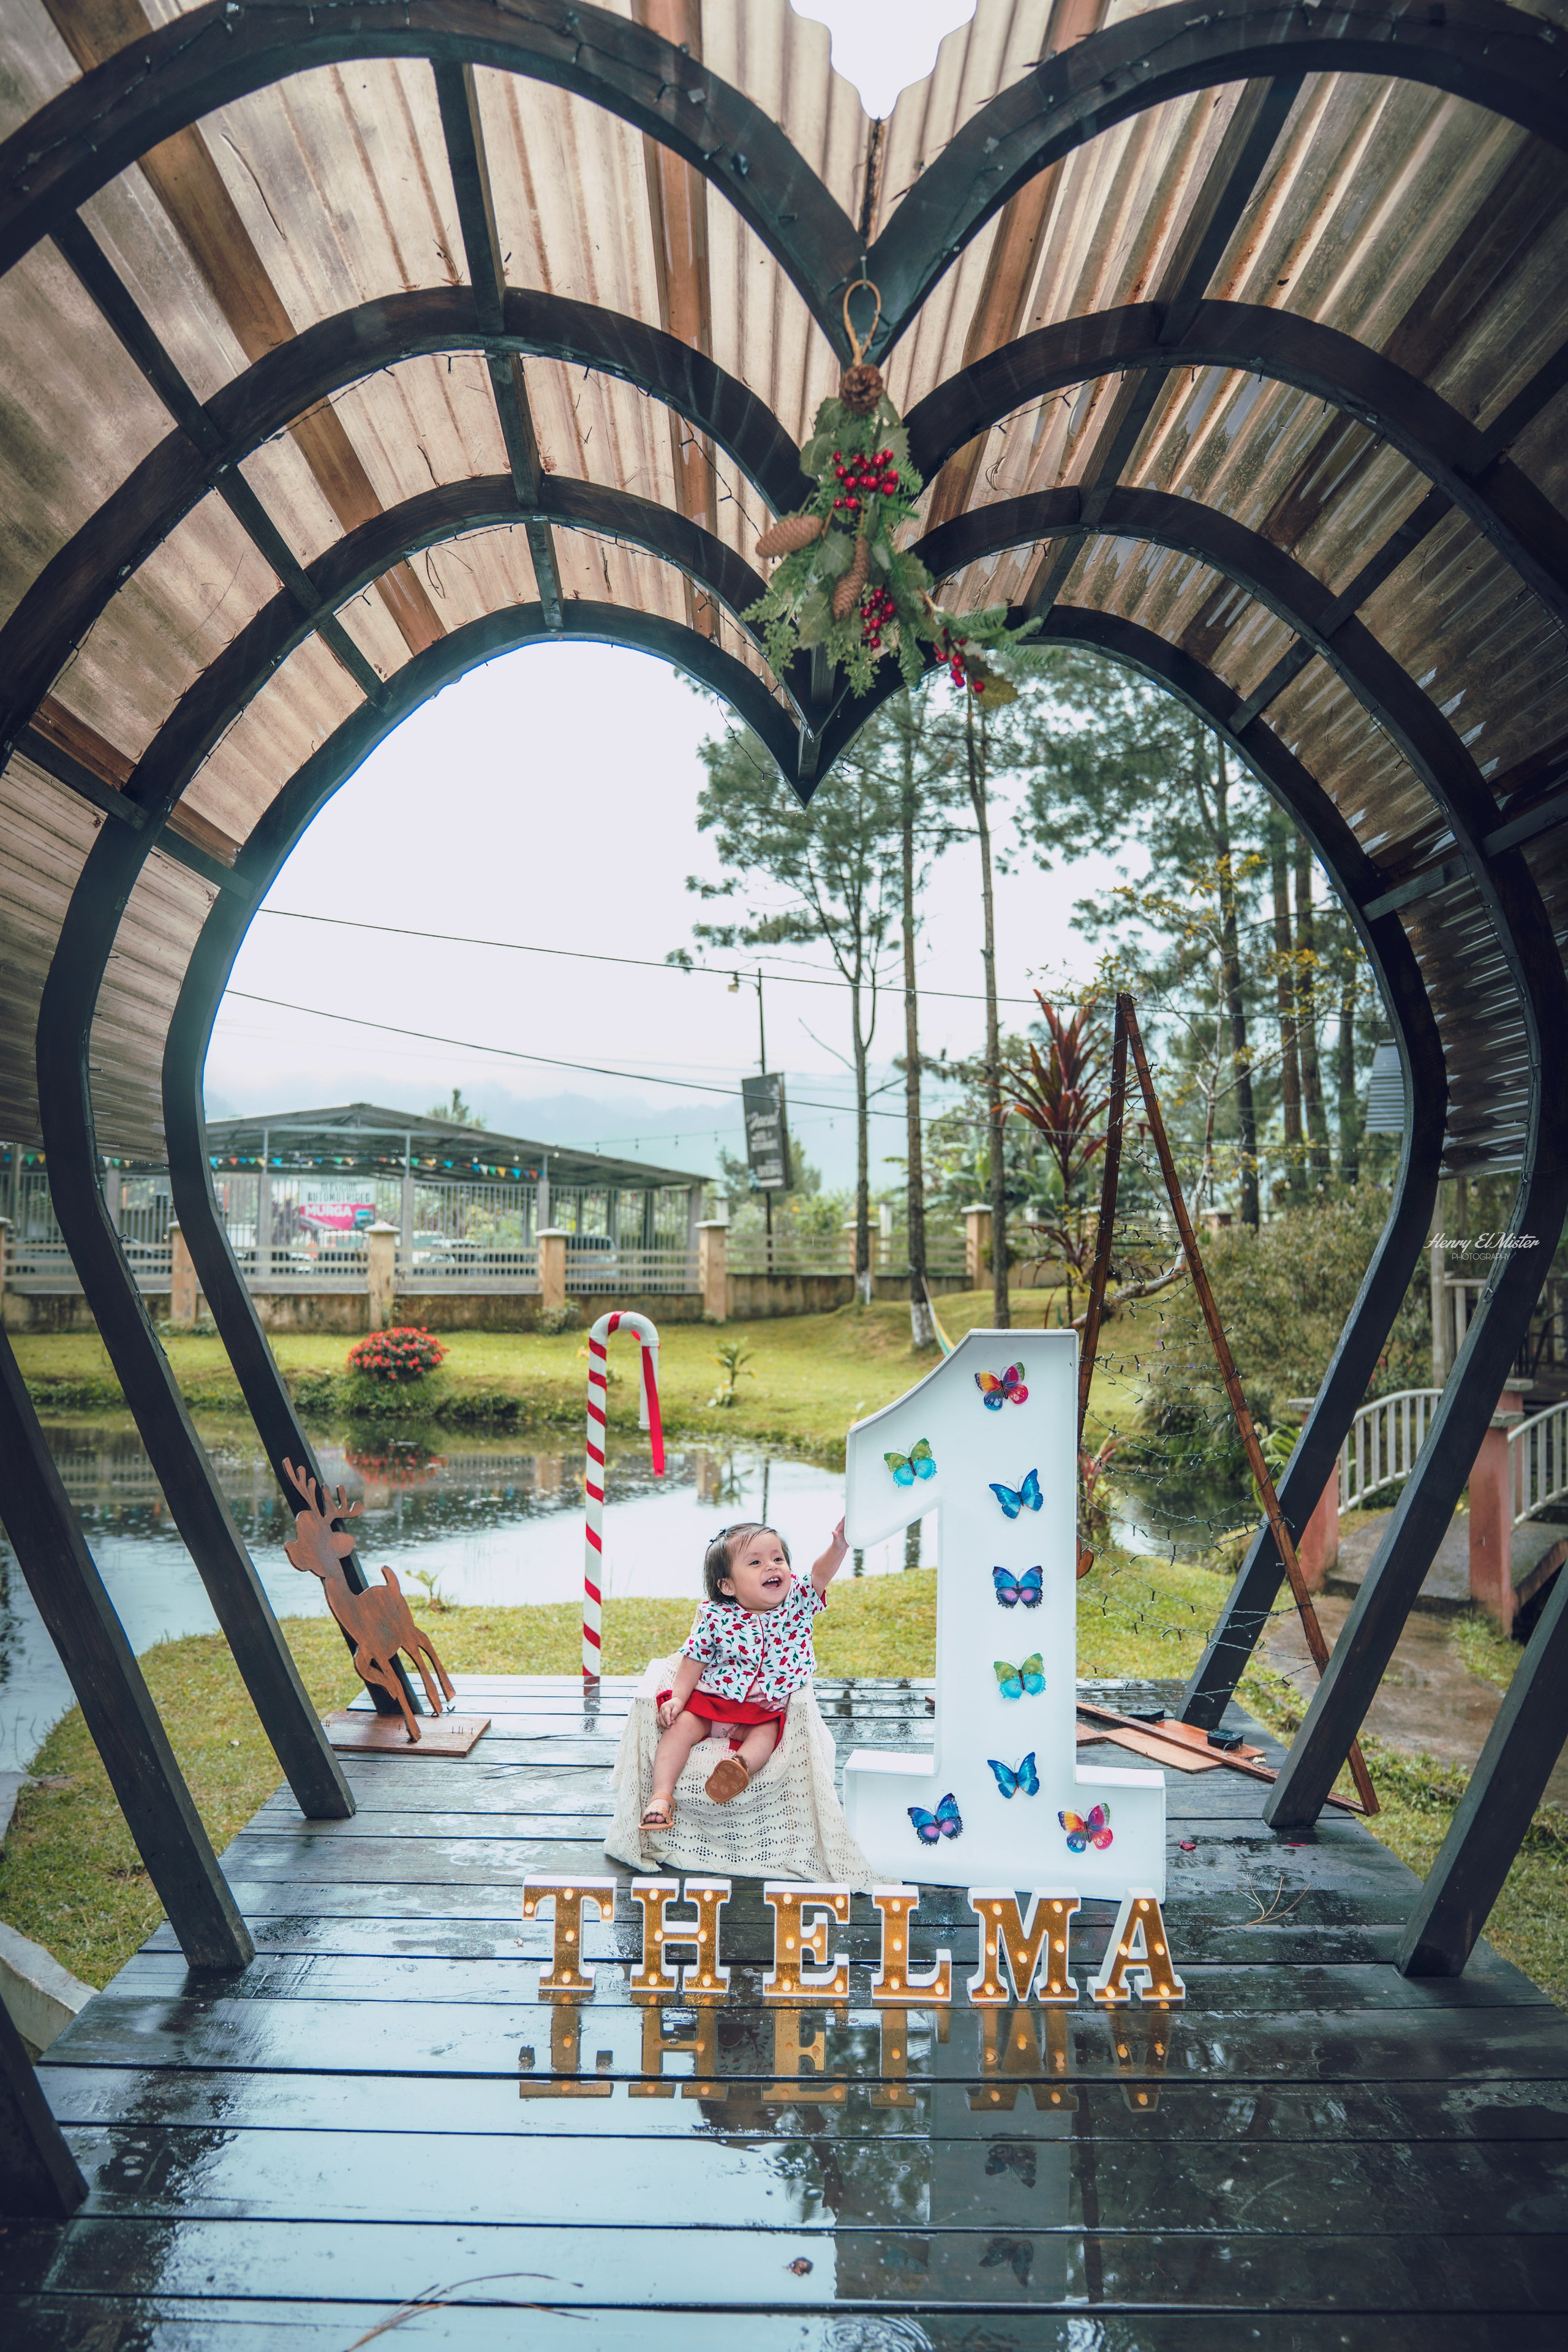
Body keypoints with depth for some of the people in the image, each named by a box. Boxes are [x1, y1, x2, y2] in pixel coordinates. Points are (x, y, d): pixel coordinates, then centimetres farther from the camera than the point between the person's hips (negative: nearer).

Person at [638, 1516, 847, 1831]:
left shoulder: (798, 1603, -6)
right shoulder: (717, 1618, -8)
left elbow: (820, 1574, -23)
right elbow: (694, 1660, 0)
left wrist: (839, 1544, -42)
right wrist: (678, 1697, -11)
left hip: (763, 1710, 0)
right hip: (709, 1700, 0)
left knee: (767, 1733, -27)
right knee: (682, 1725, -19)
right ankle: (661, 1795, -21)